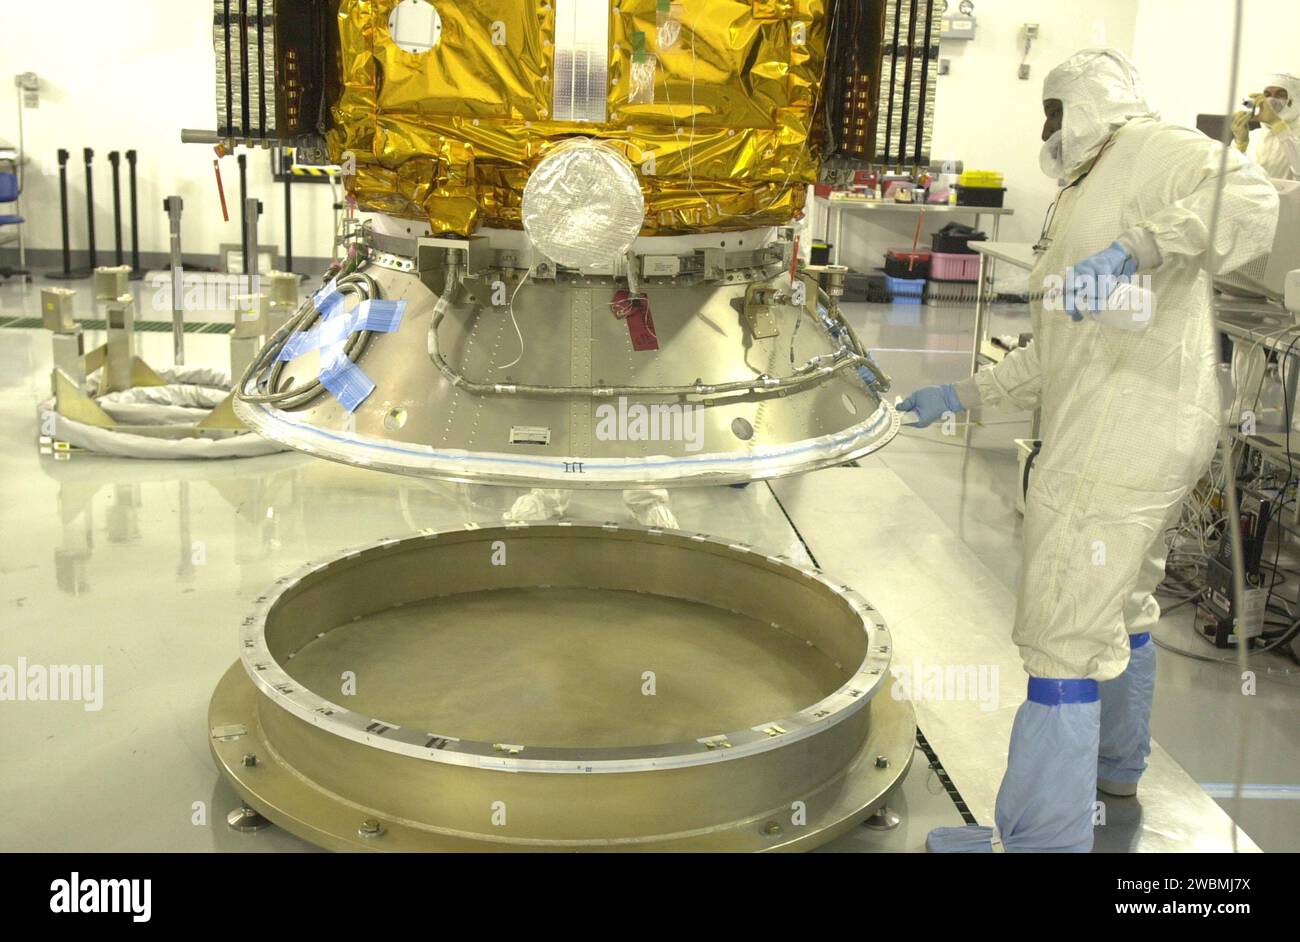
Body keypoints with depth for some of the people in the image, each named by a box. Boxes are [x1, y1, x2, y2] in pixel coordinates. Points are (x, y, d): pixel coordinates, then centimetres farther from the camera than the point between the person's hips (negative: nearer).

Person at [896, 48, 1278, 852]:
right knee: (1120, 609, 25)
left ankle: (1042, 835, -2)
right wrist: (961, 396, 20)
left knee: (1065, 633, -8)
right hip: (1154, 437, 11)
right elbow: (1054, 357, 24)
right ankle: (1116, 763, 45)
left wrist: (1134, 250, -37)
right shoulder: (1085, 208, 24)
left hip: (1120, 442, -11)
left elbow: (1249, 204, -25)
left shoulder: (1146, 150, -5)